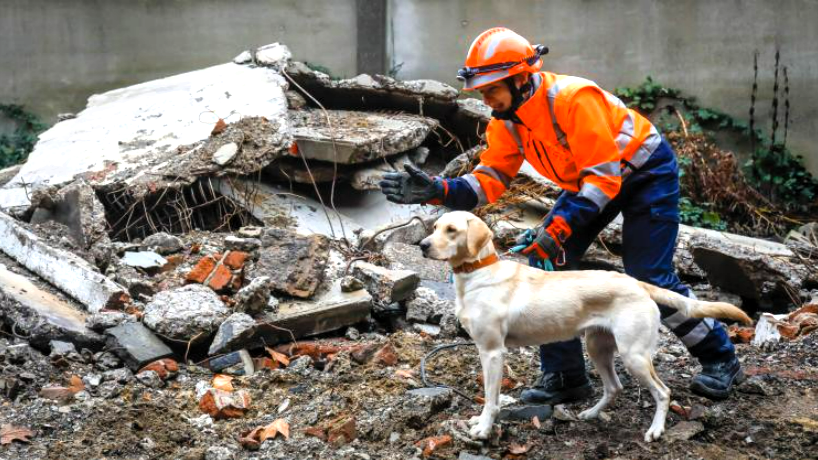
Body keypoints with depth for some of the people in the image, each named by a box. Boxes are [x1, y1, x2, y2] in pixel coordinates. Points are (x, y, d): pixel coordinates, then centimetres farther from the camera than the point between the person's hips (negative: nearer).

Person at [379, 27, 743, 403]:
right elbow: (490, 178, -10)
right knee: (551, 261, -6)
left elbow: (605, 176, -34)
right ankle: (563, 377, 4)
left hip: (645, 171, -8)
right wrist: (436, 190, -26)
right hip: (590, 178, 8)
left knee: (649, 279, -10)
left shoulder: (573, 99, -35)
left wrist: (559, 226, -40)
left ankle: (720, 359, 13)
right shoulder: (506, 120, -10)